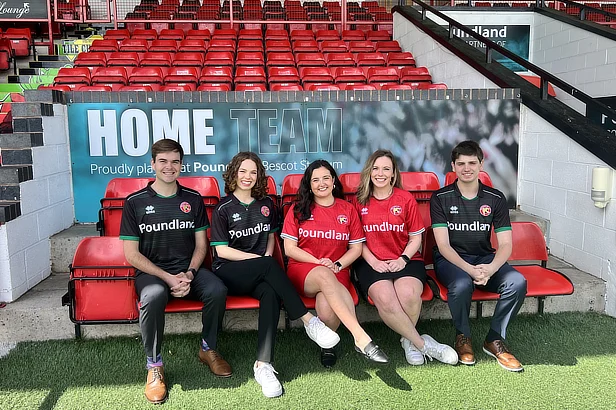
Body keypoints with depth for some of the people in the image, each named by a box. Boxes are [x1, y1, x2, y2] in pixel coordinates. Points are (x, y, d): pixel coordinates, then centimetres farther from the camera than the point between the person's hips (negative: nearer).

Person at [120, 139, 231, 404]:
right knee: (153, 296, -37)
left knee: (217, 290, -28)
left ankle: (207, 349, 0)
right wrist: (167, 278, -15)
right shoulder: (135, 202, 0)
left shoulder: (193, 199, 8)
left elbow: (200, 245, 8)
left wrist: (189, 274, -11)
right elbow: (131, 254, -4)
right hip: (151, 272, -2)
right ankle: (154, 366, -14)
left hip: (188, 270, 3)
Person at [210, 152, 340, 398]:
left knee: (271, 293, -32)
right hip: (229, 272, -3)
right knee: (268, 265, -34)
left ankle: (263, 364, -35)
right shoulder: (223, 208, -1)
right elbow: (221, 250, -6)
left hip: (258, 274, 3)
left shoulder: (266, 204, 12)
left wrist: (267, 256, 0)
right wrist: (261, 260, -12)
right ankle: (309, 320, -29)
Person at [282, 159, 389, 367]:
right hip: (302, 270, -1)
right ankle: (361, 338, -43)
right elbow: (289, 248, 2)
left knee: (327, 306, -34)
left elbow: (356, 247, 10)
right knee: (324, 275, -39)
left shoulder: (347, 209, 13)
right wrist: (319, 262, -11)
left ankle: (327, 344, -2)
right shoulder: (298, 209, 9)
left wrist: (337, 265, -9)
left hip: (336, 273, 1)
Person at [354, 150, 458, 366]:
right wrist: (373, 261, -6)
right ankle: (422, 343, -12)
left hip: (406, 260, 0)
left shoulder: (406, 199, 7)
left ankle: (408, 340, -3)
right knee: (384, 298, -32)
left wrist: (403, 259, -8)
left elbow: (416, 237, 9)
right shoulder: (359, 201, 7)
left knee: (409, 294, -33)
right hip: (372, 263, 0)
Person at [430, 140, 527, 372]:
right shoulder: (441, 198, -4)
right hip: (450, 259, -3)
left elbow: (506, 244, -2)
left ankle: (495, 339, -4)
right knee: (462, 284, -36)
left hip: (485, 258, 3)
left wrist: (490, 269, -24)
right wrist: (470, 270, -27)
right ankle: (462, 336, -5)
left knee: (517, 282, -26)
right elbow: (443, 245, -11)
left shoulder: (495, 198, 3)